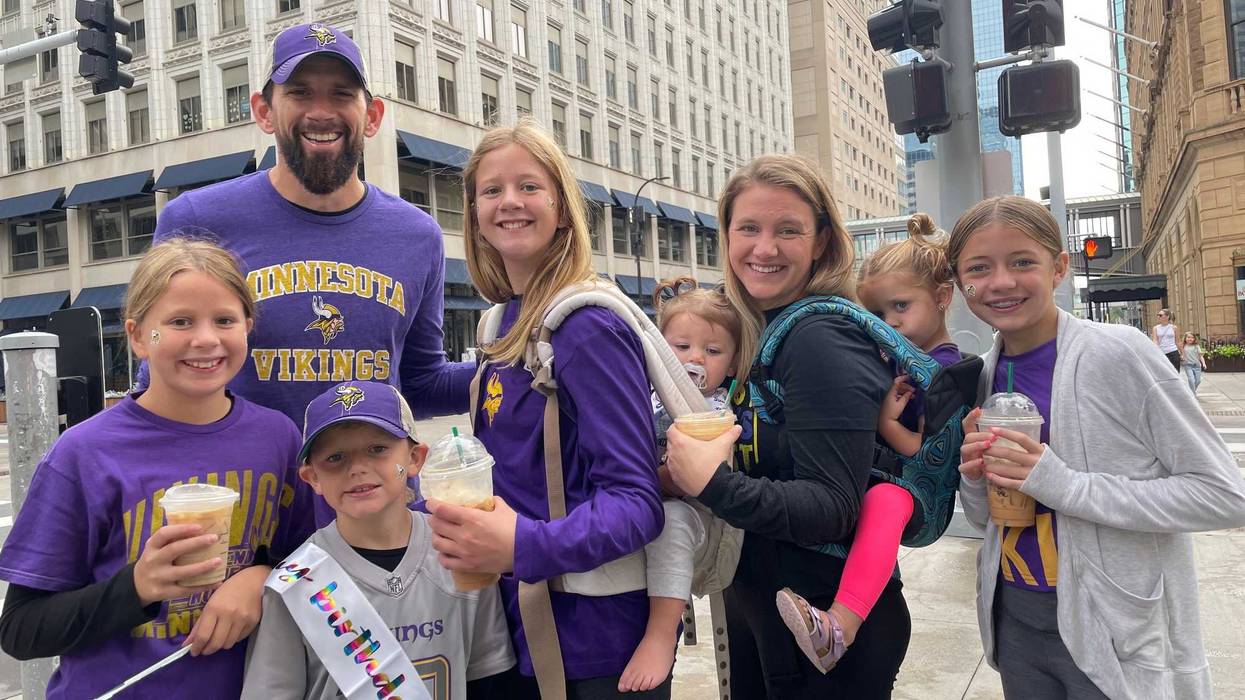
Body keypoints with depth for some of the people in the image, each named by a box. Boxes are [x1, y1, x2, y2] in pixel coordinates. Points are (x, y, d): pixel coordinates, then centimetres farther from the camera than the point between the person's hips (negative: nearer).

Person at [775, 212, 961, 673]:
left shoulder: (944, 368, -11)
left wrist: (884, 421, -22)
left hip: (910, 484, -10)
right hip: (870, 471, 10)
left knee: (882, 502, -42)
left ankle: (841, 624, -52)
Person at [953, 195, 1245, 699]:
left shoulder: (1116, 353, -15)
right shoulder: (982, 376, 1)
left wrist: (1067, 485, -24)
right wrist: (974, 479, -12)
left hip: (1118, 635, -5)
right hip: (1014, 618, 5)